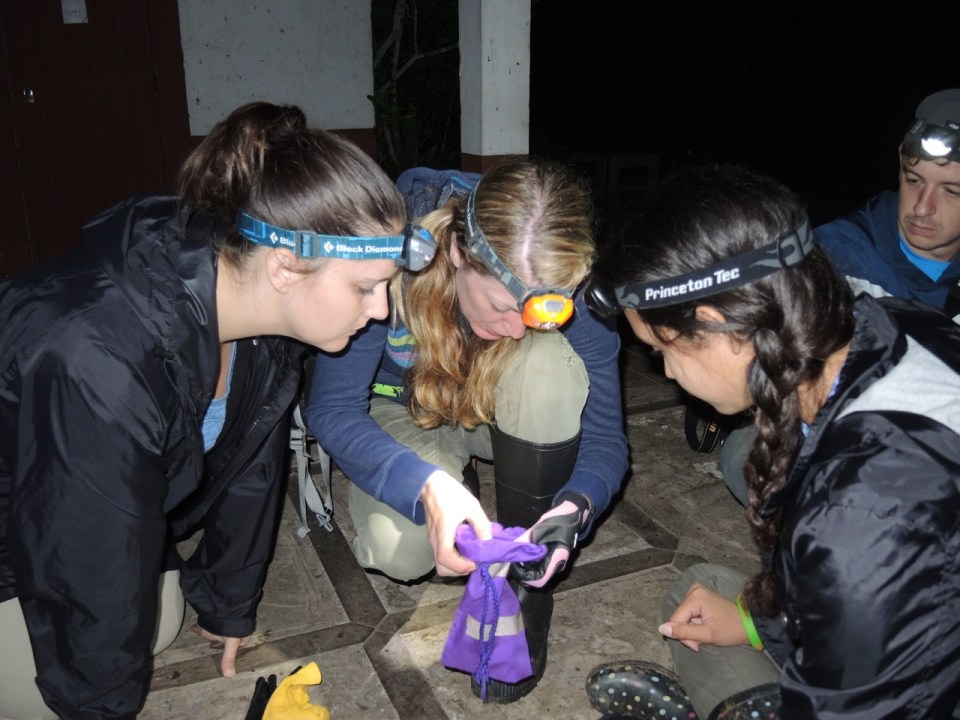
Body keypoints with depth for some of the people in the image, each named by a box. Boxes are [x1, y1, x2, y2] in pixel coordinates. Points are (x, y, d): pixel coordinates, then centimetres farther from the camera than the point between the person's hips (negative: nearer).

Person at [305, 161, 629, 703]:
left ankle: (528, 590, -14)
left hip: (499, 410, 2)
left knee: (551, 364, -33)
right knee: (398, 550, -29)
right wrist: (427, 486, -46)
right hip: (404, 410, -1)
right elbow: (333, 409, -29)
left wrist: (573, 510, -43)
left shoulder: (570, 287, -28)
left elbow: (606, 437, -21)